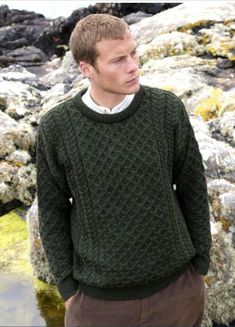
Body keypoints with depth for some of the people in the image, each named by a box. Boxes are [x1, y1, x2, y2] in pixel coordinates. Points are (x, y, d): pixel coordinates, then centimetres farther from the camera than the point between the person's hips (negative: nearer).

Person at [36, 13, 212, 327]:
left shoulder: (169, 109, -12)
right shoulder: (56, 128, -13)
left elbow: (192, 188, -2)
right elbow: (53, 209, -3)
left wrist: (200, 265, 4)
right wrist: (67, 286, 0)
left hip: (176, 285, 1)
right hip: (99, 294, 0)